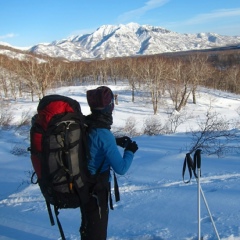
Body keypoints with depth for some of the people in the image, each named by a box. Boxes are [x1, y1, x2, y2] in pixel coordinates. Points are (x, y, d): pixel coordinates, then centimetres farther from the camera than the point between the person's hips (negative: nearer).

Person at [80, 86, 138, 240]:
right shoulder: (103, 133, -27)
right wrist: (130, 151, -8)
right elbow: (121, 168, -25)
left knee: (88, 227, 27)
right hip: (97, 189, -7)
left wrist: (115, 142, 11)